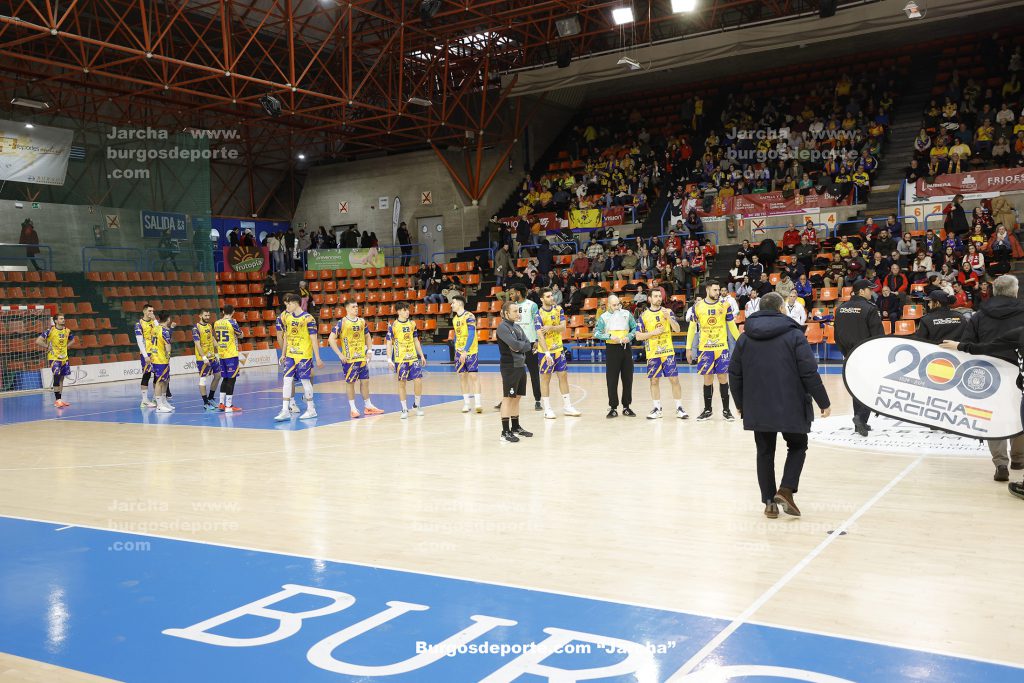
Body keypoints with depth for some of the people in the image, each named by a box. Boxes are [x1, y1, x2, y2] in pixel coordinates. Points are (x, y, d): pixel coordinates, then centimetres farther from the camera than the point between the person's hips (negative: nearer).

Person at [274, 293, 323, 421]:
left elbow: (314, 339, -10)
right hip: (290, 355, 6)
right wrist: (283, 354, 16)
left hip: (304, 355, -6)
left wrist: (317, 358, -11)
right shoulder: (286, 317, 8)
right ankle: (285, 411, 1)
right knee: (287, 380, -1)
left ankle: (311, 410, 12)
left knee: (305, 380, 0)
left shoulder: (308, 318, -11)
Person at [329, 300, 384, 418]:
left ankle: (368, 406, 20)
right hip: (349, 359, -5)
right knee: (350, 382, 2)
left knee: (365, 381, 9)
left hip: (362, 357, 5)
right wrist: (340, 355, -15)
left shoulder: (362, 322, 7)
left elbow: (367, 337, 19)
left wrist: (369, 351, 8)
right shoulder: (341, 323, -10)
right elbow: (331, 339, -13)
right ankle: (353, 409, 10)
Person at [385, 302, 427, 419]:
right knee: (402, 383, 2)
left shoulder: (412, 324, 8)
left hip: (413, 358, 3)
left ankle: (417, 405, 15)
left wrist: (422, 356, 14)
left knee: (418, 380, -6)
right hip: (400, 359, -3)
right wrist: (389, 360, -10)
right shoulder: (393, 325, -4)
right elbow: (389, 343, -4)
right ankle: (404, 409, 12)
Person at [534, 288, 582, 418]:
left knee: (563, 375, 8)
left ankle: (567, 406, 16)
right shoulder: (538, 315, -13)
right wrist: (547, 353, -29)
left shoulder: (558, 309, 2)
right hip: (545, 351, -5)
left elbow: (563, 327, -5)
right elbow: (540, 335, -21)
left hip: (559, 349, 5)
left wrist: (550, 327, -23)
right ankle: (547, 409, 8)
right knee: (545, 377, 1)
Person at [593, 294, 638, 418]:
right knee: (612, 380, -2)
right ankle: (613, 407, 6)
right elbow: (596, 333, -4)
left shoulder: (627, 314, 7)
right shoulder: (604, 317, 1)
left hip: (626, 347, 2)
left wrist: (629, 336, -7)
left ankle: (626, 407, 15)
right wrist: (610, 337, -15)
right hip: (612, 349, -2)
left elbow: (635, 328, 11)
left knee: (628, 378, 5)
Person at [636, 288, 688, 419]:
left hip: (668, 352, 0)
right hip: (652, 354, 0)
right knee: (654, 380, 5)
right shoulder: (644, 316, 2)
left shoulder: (668, 312, 4)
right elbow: (638, 336, -1)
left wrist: (669, 317, -19)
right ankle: (657, 409, 15)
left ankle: (679, 408, 5)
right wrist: (653, 332, -13)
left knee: (674, 379, -2)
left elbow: (677, 329, -4)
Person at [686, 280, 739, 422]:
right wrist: (689, 348, 2)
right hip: (705, 349, 0)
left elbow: (732, 326, 7)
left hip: (722, 348, 0)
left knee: (723, 377, 2)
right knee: (708, 378, 6)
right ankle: (707, 410, 17)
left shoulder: (725, 305, 0)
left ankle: (726, 410, 12)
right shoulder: (697, 306, 0)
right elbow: (692, 328, 5)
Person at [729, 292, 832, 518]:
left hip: (757, 409, 3)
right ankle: (785, 490, -2)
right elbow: (809, 373, -10)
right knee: (797, 447, 15)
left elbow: (734, 375, 8)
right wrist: (823, 402, -1)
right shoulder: (794, 334, -6)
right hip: (790, 407, -3)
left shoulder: (745, 338, 6)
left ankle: (769, 502, 11)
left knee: (765, 452, 12)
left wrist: (740, 404, 20)